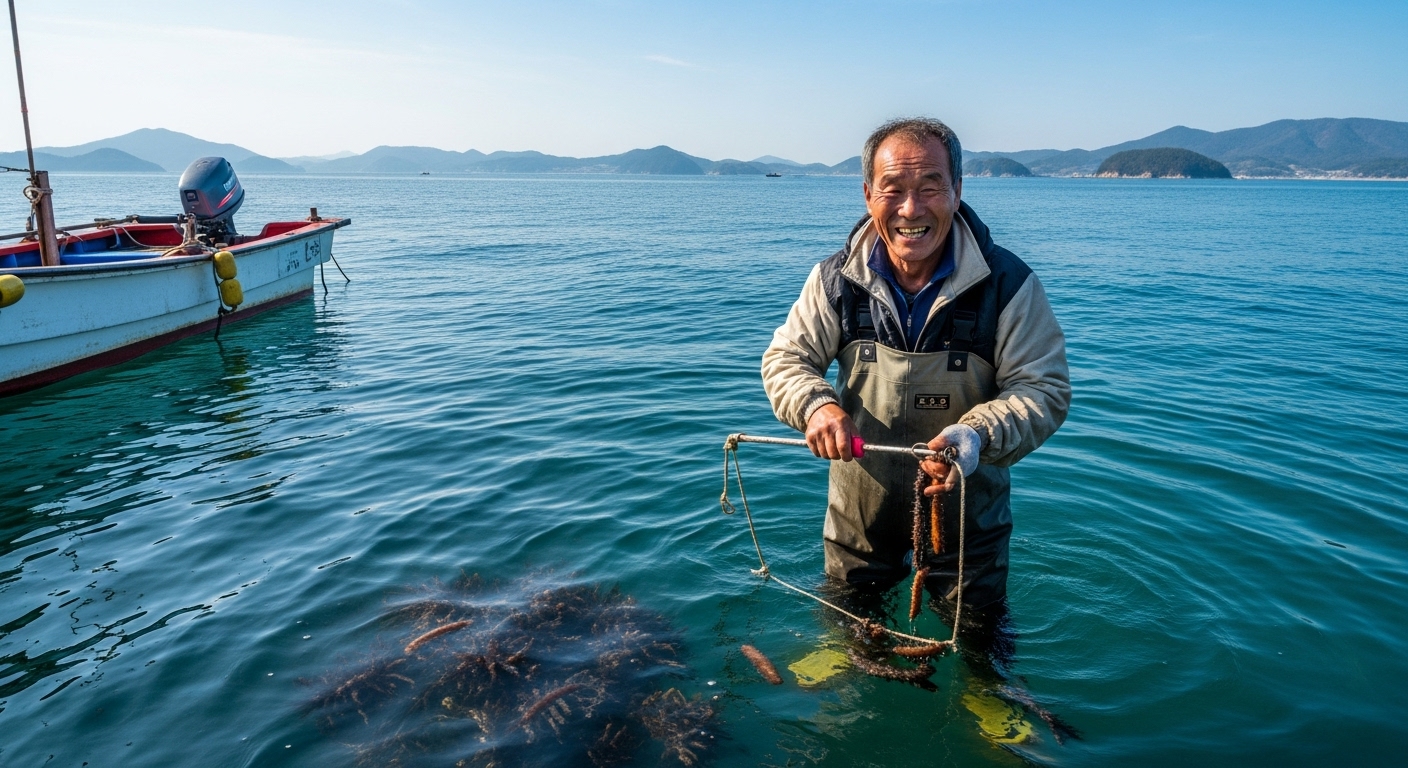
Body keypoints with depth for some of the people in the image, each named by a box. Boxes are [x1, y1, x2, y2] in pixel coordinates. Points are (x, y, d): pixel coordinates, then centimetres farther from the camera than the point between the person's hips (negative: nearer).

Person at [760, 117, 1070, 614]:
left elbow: (1044, 388, -16)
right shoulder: (835, 280, -11)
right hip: (858, 505, 2)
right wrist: (817, 404, -28)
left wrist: (978, 434, -37)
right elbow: (786, 358, -5)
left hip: (968, 511, -2)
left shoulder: (1007, 283, -18)